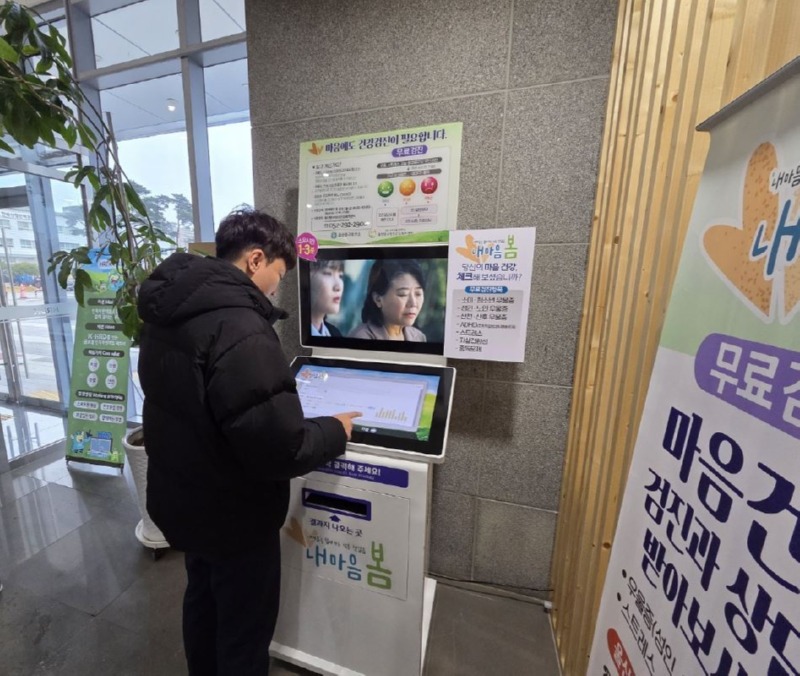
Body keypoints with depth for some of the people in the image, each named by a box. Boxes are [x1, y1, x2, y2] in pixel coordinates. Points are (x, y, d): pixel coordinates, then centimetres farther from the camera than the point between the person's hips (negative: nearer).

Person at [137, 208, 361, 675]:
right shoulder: (239, 328, -32)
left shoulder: (168, 310, 0)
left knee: (203, 603, 33)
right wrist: (335, 431, -14)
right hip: (233, 515, -9)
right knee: (244, 632, 20)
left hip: (179, 498, 9)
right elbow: (278, 450, -32)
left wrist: (283, 392, 12)